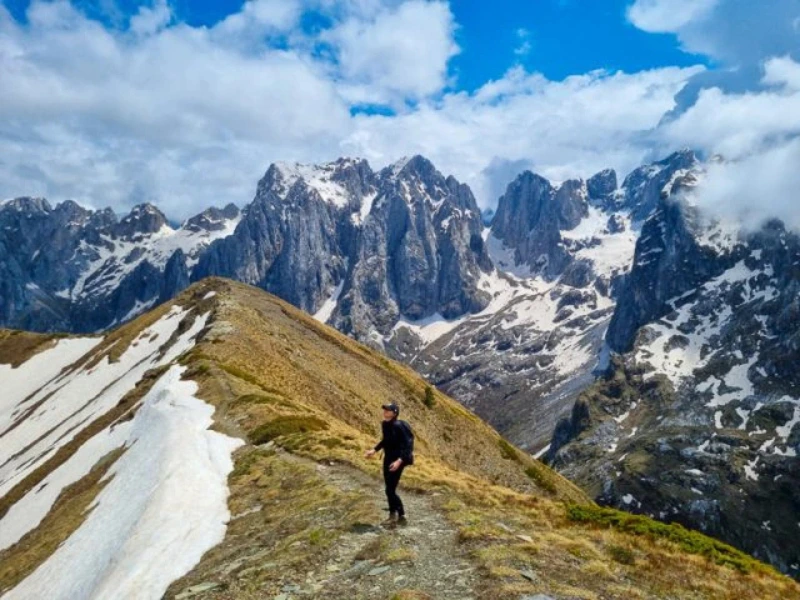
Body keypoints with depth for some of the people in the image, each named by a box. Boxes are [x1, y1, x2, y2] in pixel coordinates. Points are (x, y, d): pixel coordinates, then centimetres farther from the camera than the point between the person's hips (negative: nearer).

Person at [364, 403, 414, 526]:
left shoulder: (399, 426, -23)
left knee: (390, 490, -6)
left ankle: (402, 517, 10)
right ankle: (393, 514, 32)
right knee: (389, 489, 16)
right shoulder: (384, 424, 1)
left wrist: (400, 461, -32)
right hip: (388, 459, 8)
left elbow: (408, 445, -24)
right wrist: (374, 450, 17)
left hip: (397, 461, -8)